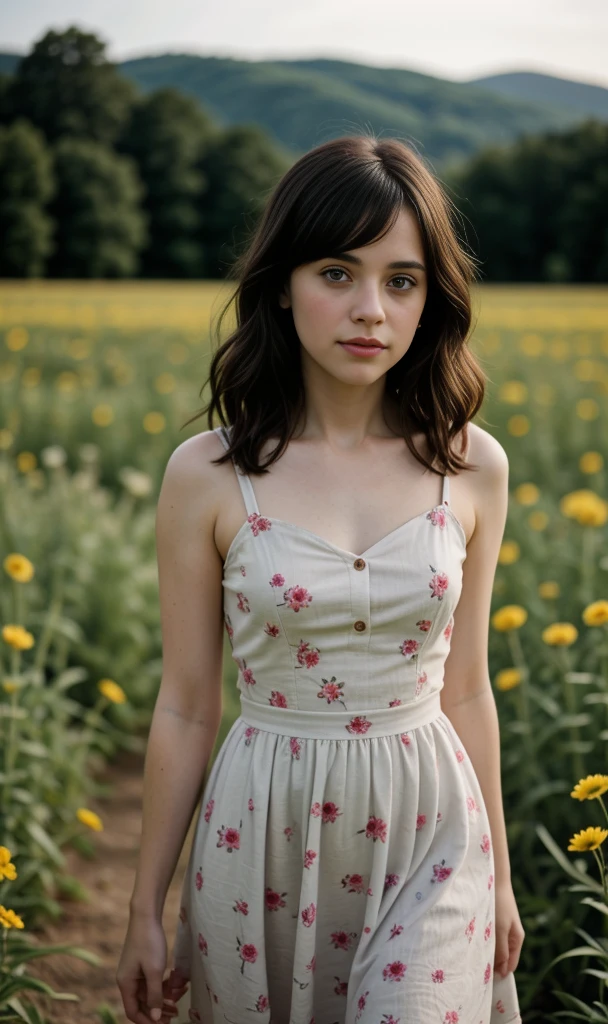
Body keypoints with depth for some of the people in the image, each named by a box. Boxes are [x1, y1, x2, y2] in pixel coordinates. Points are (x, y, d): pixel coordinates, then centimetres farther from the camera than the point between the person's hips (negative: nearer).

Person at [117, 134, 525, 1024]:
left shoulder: (472, 468, -3)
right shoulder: (208, 476, -8)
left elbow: (466, 688, 7)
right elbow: (185, 709, -1)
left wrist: (499, 877, 13)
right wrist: (146, 909, 4)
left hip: (427, 839, 1)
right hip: (266, 834, 0)